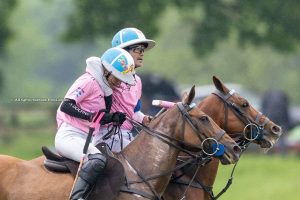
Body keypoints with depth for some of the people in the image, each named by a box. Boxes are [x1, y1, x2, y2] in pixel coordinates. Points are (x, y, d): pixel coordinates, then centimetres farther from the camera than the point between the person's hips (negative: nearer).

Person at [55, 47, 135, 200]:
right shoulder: (89, 81, -8)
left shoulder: (102, 88, 19)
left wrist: (113, 118, 3)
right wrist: (90, 116, -25)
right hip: (69, 135, -10)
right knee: (97, 159, -35)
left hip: (86, 140, 10)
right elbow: (66, 106, -18)